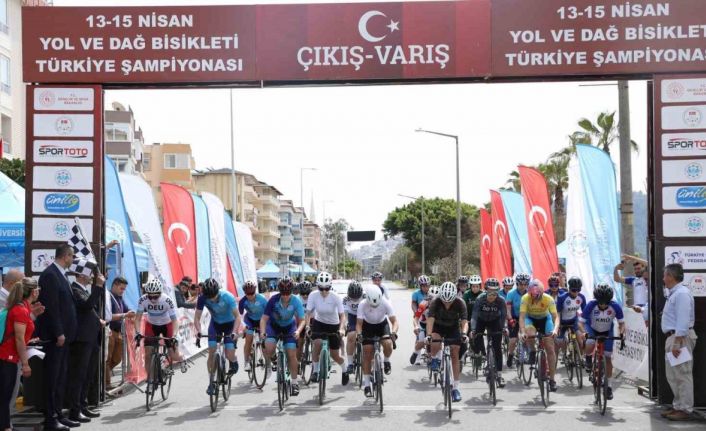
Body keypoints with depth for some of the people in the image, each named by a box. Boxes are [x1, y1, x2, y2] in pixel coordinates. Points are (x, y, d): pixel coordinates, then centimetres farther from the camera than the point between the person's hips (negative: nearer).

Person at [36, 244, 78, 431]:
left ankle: (58, 414, 19)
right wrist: (58, 333, -20)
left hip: (63, 334, 9)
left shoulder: (60, 274, 15)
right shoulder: (50, 275, -14)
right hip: (54, 335, -9)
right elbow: (51, 306, -19)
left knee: (61, 377, 12)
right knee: (52, 377, -4)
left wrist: (65, 332, 13)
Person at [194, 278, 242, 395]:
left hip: (229, 323, -2)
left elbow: (237, 316, -30)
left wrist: (233, 333, -42)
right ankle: (212, 382, 0)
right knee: (211, 352, -12)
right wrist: (199, 332, -34)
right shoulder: (202, 298, -24)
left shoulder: (227, 297, -32)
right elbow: (197, 318, -17)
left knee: (229, 356, -13)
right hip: (215, 323, 2)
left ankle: (234, 361, 24)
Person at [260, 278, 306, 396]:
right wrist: (262, 333, -41)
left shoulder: (296, 301, -25)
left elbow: (302, 320, -22)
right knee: (269, 347, -26)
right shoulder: (274, 300, -28)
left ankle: (294, 383, 3)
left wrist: (298, 331, -42)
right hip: (274, 325, 0)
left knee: (292, 354, -10)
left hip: (289, 326, 0)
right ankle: (268, 364, 8)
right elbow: (264, 318, -25)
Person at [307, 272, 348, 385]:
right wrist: (307, 326, -32)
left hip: (333, 325, -1)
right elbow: (308, 313, -17)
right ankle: (315, 370, -11)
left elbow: (342, 315, -23)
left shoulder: (335, 297, -24)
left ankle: (344, 370, 35)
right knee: (318, 343, -30)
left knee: (334, 355, 2)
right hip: (319, 323, 1)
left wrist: (341, 328, -39)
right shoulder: (313, 295, -20)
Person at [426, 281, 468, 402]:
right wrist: (428, 335, -54)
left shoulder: (460, 303, -28)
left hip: (453, 328, 1)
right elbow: (430, 319, -39)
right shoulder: (435, 302, -30)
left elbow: (464, 321, -35)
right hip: (438, 326, -1)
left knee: (455, 355, -7)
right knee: (434, 344, -32)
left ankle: (455, 388, 0)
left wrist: (464, 334, -54)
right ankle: (436, 359, 3)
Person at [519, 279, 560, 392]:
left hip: (545, 319, 0)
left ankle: (552, 379, -2)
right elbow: (522, 316, -31)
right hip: (531, 319, 0)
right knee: (529, 333, -35)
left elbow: (555, 316, -31)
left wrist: (555, 329, -50)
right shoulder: (525, 298, -29)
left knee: (550, 348, -8)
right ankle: (532, 352, -2)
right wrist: (523, 332, -45)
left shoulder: (548, 299, -29)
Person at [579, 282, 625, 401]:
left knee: (608, 358, -1)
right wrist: (584, 333, -44)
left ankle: (608, 385, 15)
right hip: (592, 329, -1)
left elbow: (621, 323, -16)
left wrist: (621, 333, -36)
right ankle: (588, 360, 2)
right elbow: (581, 322, -26)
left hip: (607, 331, 1)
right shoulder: (591, 305, -31)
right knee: (590, 345, -33)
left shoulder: (615, 306, -27)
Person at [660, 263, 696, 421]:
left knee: (682, 374, -6)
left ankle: (685, 410, -2)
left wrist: (677, 343, -25)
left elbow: (683, 320, -23)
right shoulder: (674, 293, 16)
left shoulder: (682, 293, -17)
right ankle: (678, 406, 23)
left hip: (681, 337, -11)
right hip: (673, 337, 11)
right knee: (672, 375, 15)